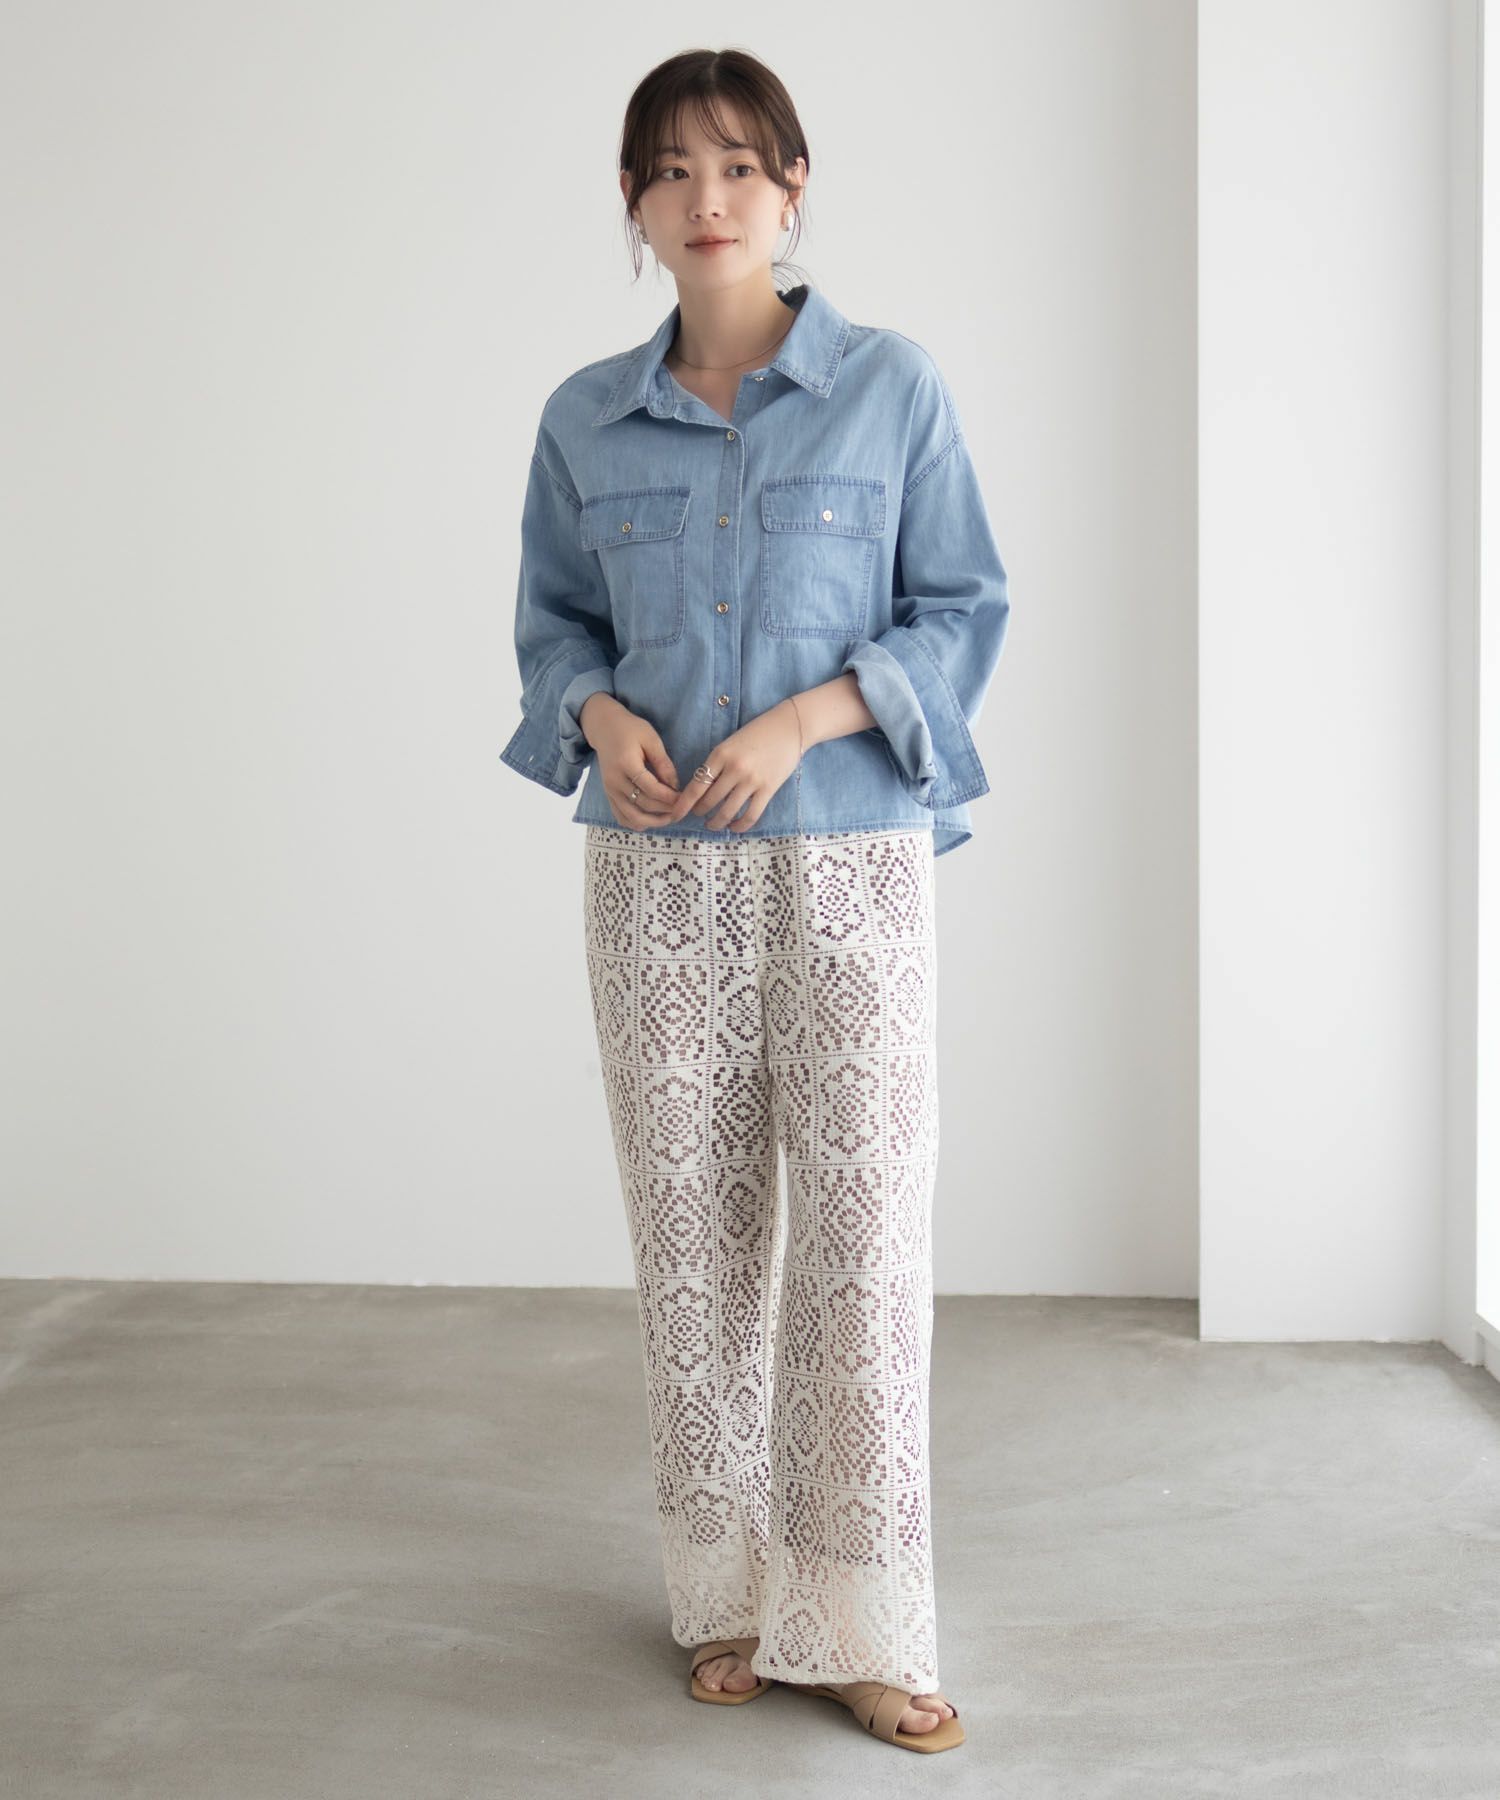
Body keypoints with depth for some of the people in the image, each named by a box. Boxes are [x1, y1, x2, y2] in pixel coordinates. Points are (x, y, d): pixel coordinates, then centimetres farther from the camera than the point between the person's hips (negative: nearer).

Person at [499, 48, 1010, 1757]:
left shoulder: (891, 388, -1)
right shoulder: (585, 419, 7)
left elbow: (963, 611, 0)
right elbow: (552, 622, 14)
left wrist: (803, 720, -14)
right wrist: (600, 715, -8)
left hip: (850, 860, -2)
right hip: (655, 867, 3)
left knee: (862, 1228, -4)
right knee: (691, 1229, 7)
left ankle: (858, 1625, 9)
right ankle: (731, 1596, 22)